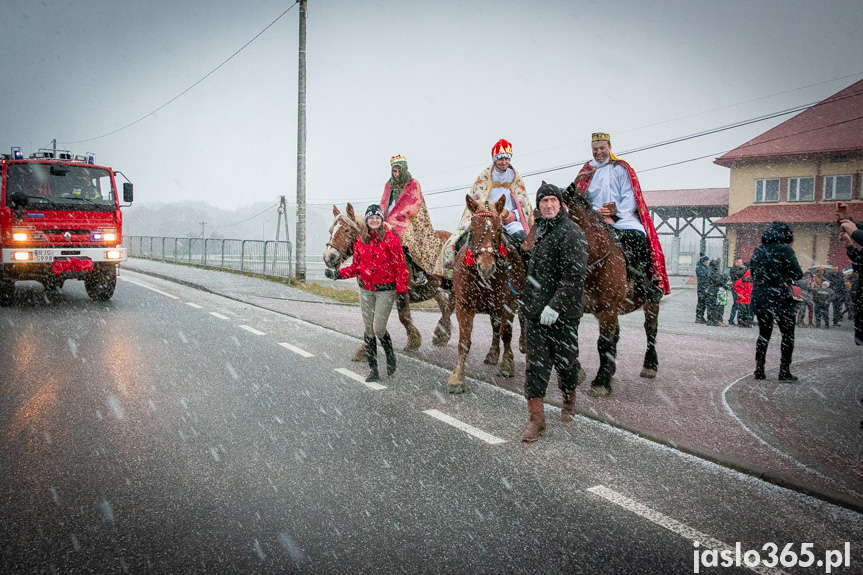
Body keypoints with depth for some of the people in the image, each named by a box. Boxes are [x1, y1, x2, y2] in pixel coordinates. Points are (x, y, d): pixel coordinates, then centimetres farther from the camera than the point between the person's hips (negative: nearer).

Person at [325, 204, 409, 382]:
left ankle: (390, 356, 22)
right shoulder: (361, 242, 6)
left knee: (379, 329, -9)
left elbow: (401, 267, -8)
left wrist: (401, 292, -13)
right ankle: (373, 369, 18)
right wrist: (338, 274, -2)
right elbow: (356, 267, 13)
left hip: (385, 290, -5)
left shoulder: (391, 240, -7)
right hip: (366, 290, 5)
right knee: (368, 330, 7)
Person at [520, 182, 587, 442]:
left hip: (562, 313, -6)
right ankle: (536, 418, 3)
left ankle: (569, 401, 36)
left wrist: (555, 305, -25)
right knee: (536, 363, 1)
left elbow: (574, 276, -20)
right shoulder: (539, 229, 13)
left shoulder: (572, 233, -11)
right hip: (535, 310, 6)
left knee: (565, 359, 10)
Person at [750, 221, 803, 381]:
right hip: (781, 300, -5)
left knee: (764, 335, 14)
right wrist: (785, 276, 11)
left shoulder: (758, 251, 6)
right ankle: (784, 372, 5)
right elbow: (797, 274, -7)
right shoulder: (785, 250, -10)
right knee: (788, 336, 7)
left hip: (759, 299, 5)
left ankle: (759, 370, 13)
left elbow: (752, 273, 13)